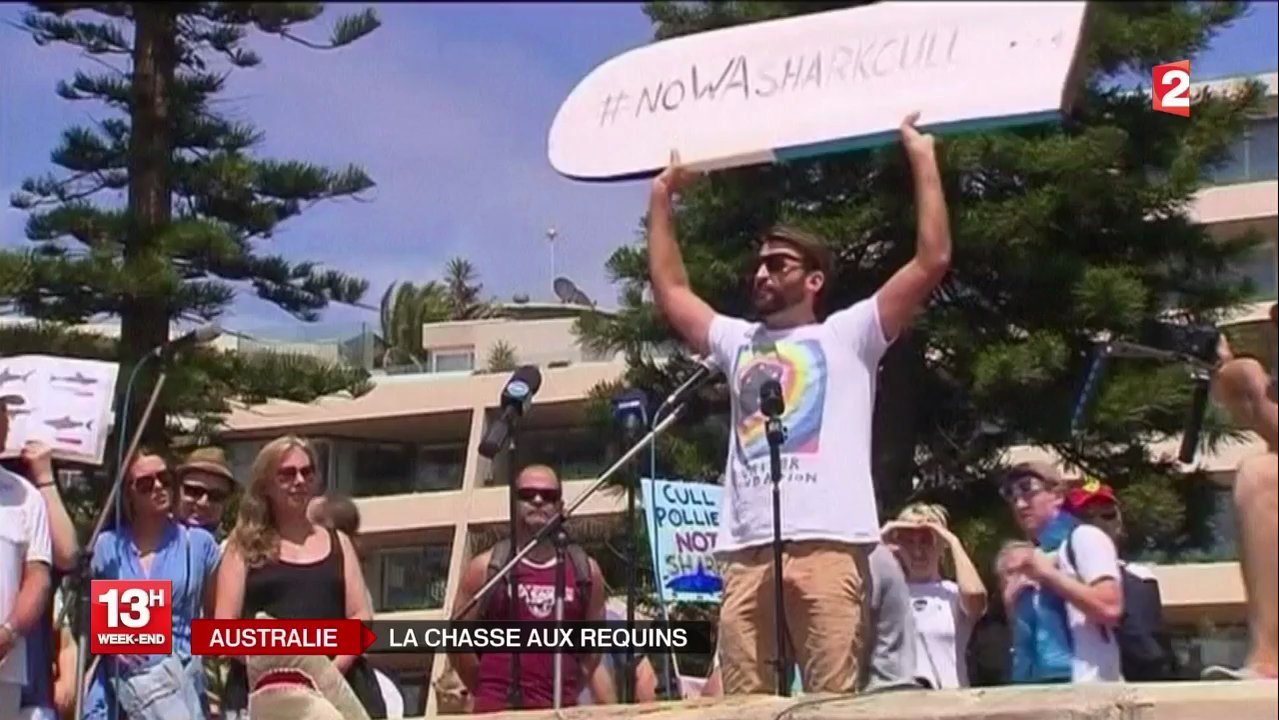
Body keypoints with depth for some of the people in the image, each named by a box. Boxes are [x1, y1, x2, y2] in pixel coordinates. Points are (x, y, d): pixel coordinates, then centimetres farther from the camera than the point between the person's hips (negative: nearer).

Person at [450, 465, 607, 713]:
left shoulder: (585, 571, 9)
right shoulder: (485, 568, 3)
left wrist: (569, 690, 12)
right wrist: (489, 690, 6)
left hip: (561, 710, 3)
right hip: (497, 709, -2)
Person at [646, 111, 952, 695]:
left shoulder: (848, 334, 11)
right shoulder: (738, 341, 27)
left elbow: (933, 260, 3)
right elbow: (670, 290, 32)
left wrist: (923, 160, 5)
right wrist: (661, 198, 32)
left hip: (828, 542, -5)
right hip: (746, 548, 5)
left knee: (834, 702, -8)